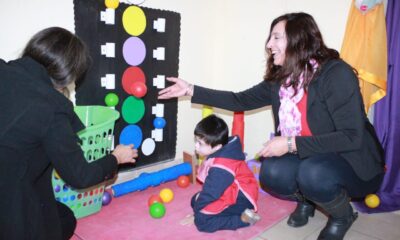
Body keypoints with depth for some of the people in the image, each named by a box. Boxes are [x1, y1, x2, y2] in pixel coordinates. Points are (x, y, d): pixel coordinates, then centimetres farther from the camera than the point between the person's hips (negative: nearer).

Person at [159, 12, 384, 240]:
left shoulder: (337, 74, -22)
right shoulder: (280, 78, -2)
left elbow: (351, 137, -25)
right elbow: (241, 100, 4)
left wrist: (291, 143, -29)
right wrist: (191, 90, 0)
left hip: (354, 162, -5)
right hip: (309, 158, 5)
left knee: (313, 173, -34)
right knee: (272, 172, -21)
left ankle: (343, 215, 0)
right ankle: (305, 199, 13)